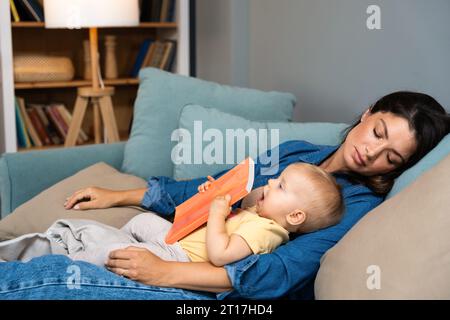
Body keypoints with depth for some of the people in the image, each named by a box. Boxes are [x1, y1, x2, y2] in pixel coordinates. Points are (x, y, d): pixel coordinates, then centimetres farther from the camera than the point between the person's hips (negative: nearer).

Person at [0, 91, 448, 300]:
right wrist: (118, 197, 19)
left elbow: (276, 276, -20)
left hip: (222, 294, -6)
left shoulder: (360, 205, -9)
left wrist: (163, 272, -25)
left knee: (53, 278, -19)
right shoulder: (295, 152, 12)